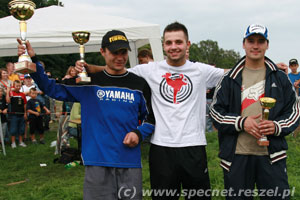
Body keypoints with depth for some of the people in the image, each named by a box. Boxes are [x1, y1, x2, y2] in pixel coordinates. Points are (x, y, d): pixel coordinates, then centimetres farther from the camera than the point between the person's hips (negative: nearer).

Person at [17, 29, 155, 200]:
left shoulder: (138, 84, 4)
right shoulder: (88, 82, 3)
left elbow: (151, 117, 13)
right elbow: (51, 88, 6)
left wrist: (139, 133, -6)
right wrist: (33, 60, -5)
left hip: (130, 163, 1)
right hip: (97, 163, -1)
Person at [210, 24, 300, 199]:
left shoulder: (280, 78, 9)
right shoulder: (230, 79, 7)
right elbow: (216, 111, 4)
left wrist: (277, 126, -10)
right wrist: (241, 123, -12)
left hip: (272, 157, 0)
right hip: (236, 156, 0)